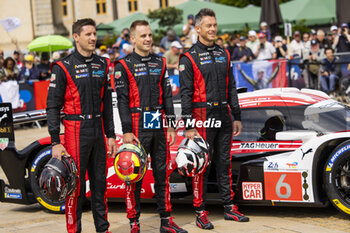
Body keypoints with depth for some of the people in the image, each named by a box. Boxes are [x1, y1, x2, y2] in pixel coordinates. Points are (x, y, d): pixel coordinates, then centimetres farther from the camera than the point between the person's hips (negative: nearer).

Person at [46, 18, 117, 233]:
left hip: (98, 130, 5)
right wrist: (55, 142, -12)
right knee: (76, 184, -2)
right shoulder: (63, 67, -6)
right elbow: (53, 106, -7)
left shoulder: (102, 65, 11)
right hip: (76, 130, -5)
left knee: (100, 181, 11)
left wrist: (110, 135, 12)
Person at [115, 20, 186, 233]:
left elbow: (167, 96, 12)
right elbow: (122, 101, -7)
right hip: (138, 127, -5)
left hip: (159, 125, 5)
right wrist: (127, 131, -13)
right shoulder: (124, 65, -3)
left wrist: (171, 126, 6)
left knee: (162, 173, 9)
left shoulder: (160, 63, 12)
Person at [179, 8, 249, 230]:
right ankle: (201, 213, 5)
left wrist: (237, 117, 13)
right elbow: (186, 94, -9)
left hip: (223, 116, 6)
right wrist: (189, 126, -13)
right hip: (203, 116, -6)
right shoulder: (190, 58, -6)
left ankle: (229, 207, 20)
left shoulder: (224, 54, 13)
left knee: (225, 163, 12)